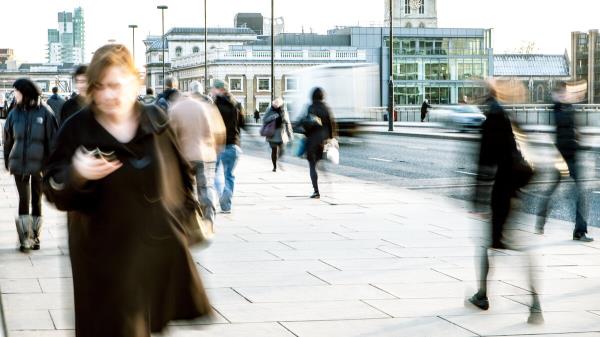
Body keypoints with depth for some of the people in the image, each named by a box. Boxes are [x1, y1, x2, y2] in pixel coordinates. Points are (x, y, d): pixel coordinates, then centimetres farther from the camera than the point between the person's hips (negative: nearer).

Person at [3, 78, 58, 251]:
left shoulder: (44, 113, -5)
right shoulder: (15, 113, 3)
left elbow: (52, 139, -4)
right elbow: (8, 139, 11)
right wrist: (8, 161, 10)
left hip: (38, 164, -1)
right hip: (19, 164, 1)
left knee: (37, 200, 10)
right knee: (24, 200, -3)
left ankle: (35, 236, 22)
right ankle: (25, 238, 1)